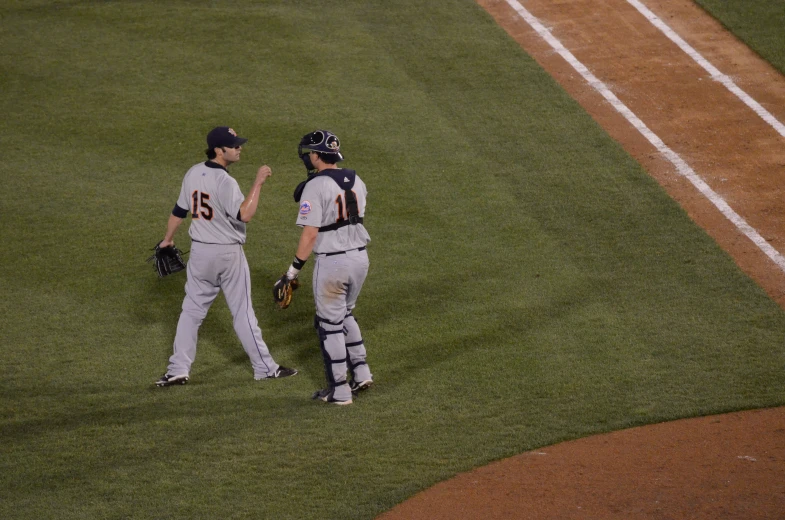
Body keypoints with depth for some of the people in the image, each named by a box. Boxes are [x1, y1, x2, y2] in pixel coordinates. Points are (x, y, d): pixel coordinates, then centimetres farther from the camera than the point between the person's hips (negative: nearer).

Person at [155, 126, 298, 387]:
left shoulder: (193, 174, 1)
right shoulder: (225, 182, -21)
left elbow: (179, 210, 11)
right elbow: (245, 215, -31)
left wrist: (168, 240, 24)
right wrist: (258, 182, -28)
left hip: (199, 251, 6)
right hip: (228, 253, -6)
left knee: (192, 310, 11)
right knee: (242, 312, 3)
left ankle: (178, 369, 7)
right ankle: (264, 367, 12)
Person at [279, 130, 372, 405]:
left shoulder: (316, 186, -15)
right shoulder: (356, 180, 6)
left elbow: (310, 233, -18)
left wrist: (294, 269, -10)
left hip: (332, 262, -7)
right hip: (360, 257, 7)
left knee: (330, 325, 5)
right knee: (344, 315, 26)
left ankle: (339, 390, 9)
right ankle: (360, 372, 21)